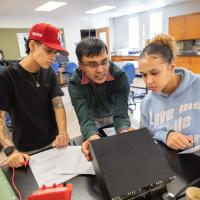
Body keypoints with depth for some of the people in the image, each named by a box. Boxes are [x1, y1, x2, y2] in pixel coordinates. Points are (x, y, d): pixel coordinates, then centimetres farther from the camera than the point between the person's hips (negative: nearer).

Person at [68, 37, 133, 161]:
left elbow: (121, 113, -35)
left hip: (114, 117, 1)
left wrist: (124, 131, -59)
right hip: (93, 122, 0)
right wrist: (93, 136, -62)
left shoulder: (120, 76, -30)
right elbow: (85, 117, -38)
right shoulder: (75, 83, -29)